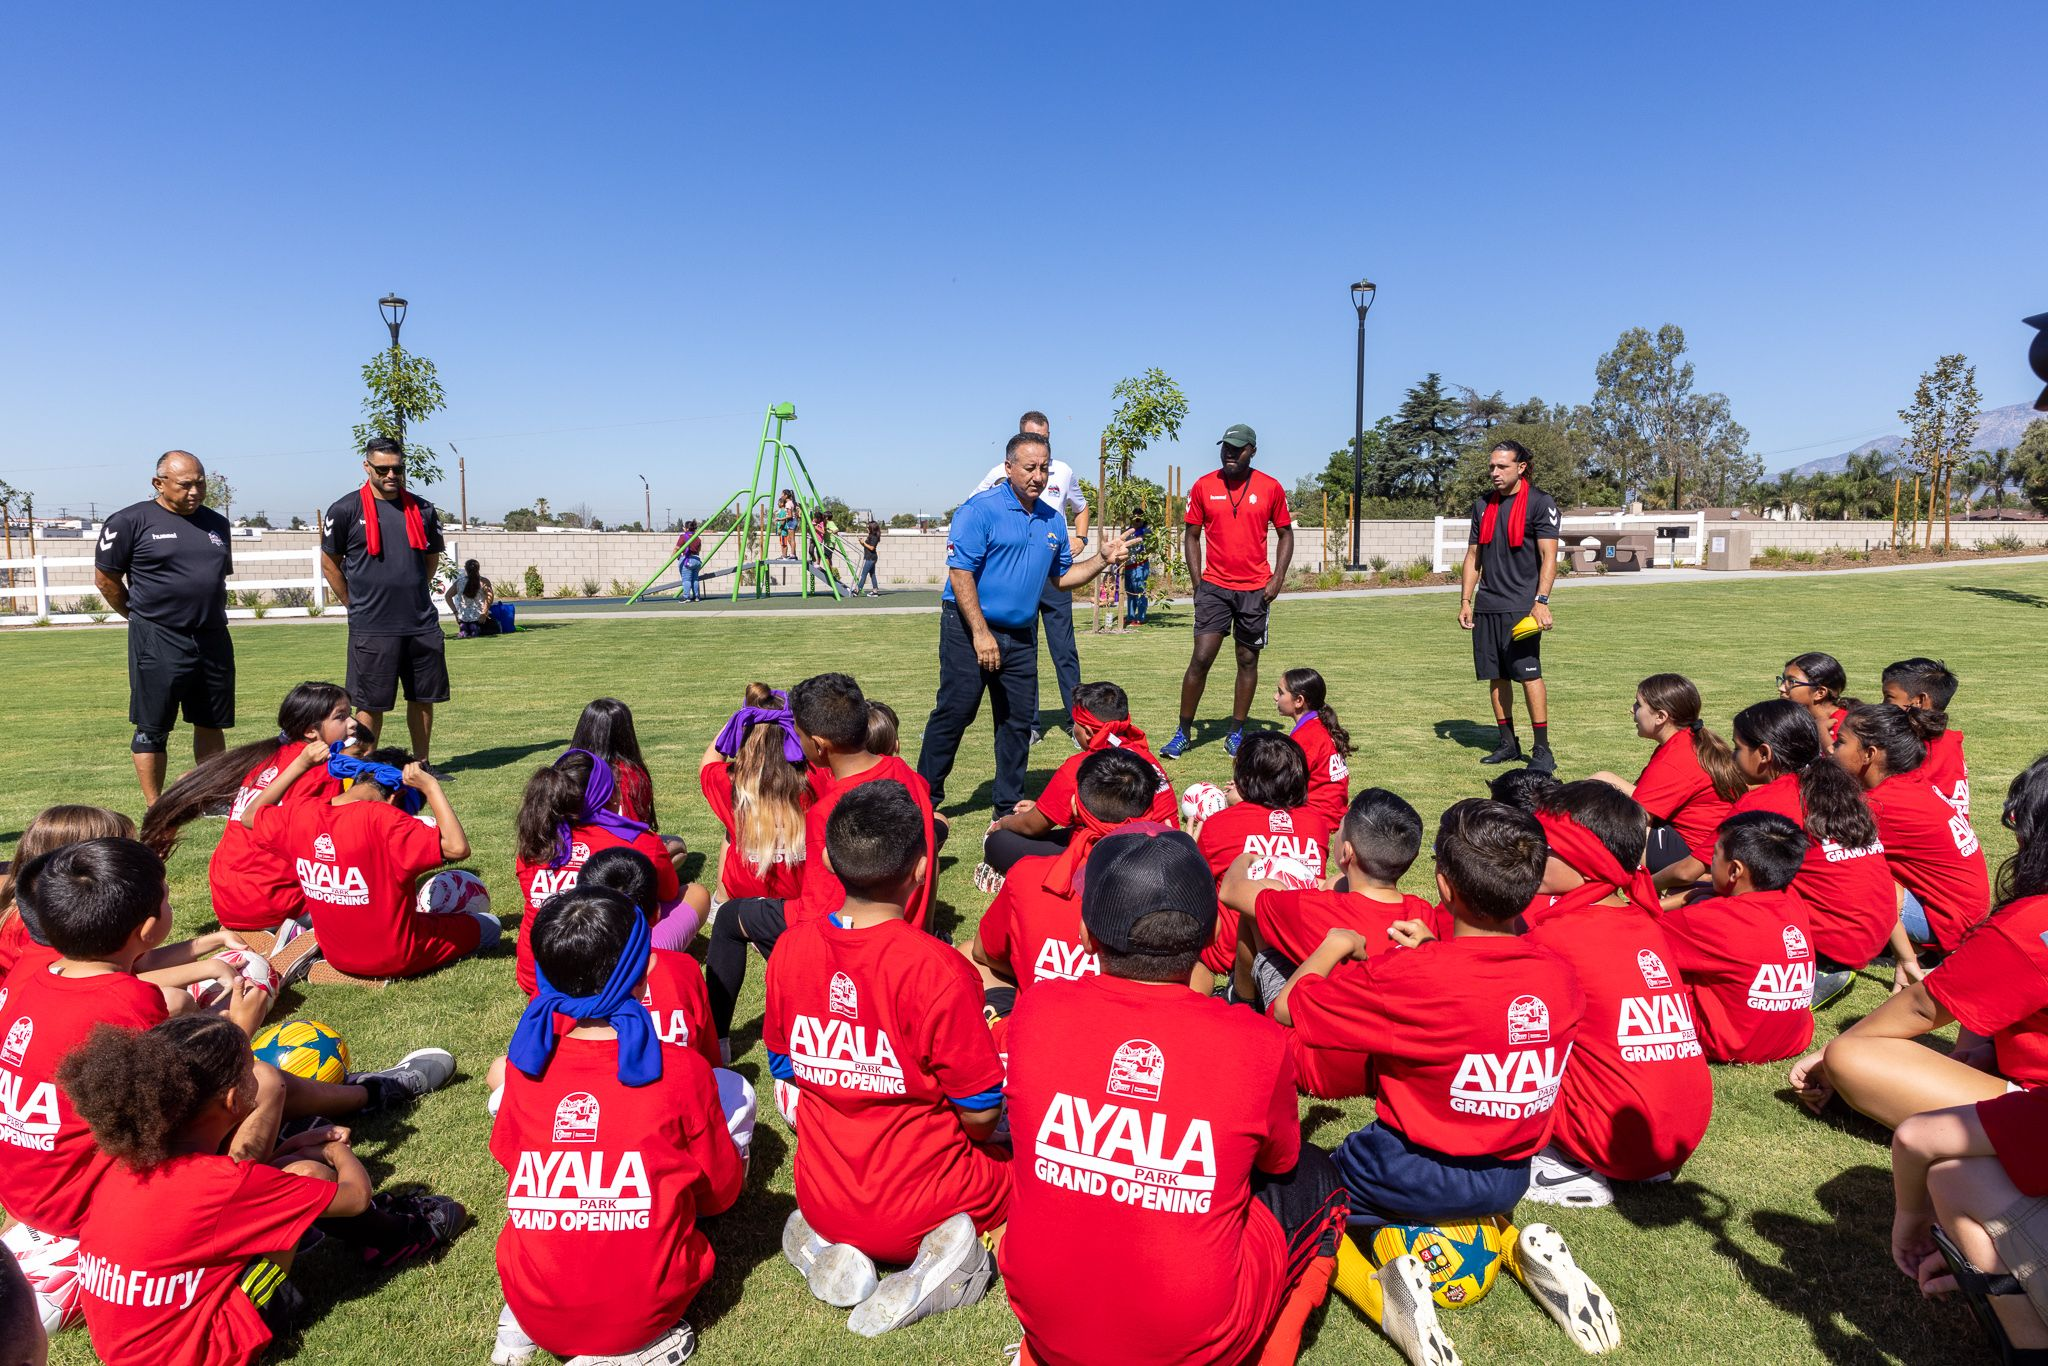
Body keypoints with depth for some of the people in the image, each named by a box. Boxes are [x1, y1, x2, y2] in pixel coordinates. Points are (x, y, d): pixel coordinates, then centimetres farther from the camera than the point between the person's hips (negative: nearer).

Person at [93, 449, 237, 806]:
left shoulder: (217, 524, 12)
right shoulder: (131, 521, -5)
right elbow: (105, 578, 0)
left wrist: (204, 614, 17)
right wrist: (143, 617, 6)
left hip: (214, 639, 5)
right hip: (157, 642, -5)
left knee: (211, 724, 12)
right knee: (152, 729, 2)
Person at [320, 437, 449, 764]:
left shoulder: (423, 510, 8)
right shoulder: (345, 511, -3)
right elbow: (330, 563, 5)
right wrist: (358, 606, 6)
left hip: (423, 625, 4)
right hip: (371, 629, -4)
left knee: (423, 699, 9)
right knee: (370, 704, 1)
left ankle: (421, 766, 21)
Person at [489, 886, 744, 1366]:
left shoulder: (525, 1066, -6)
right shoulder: (684, 1071, -14)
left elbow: (510, 1158, 12)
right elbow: (721, 1193, -2)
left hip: (537, 1308, 3)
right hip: (641, 1312, -3)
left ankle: (522, 1325, 10)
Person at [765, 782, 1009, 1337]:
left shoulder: (791, 947, -11)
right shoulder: (938, 969, -27)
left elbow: (784, 1067, 4)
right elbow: (980, 1113, -16)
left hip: (822, 1200, 5)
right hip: (921, 1203, -5)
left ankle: (824, 1246, 7)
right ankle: (941, 1254, -4)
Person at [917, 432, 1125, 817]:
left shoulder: (1053, 520, 11)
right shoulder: (980, 509, -11)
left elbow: (1061, 577, 19)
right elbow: (960, 573, -16)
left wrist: (1103, 559, 3)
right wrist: (980, 633, -20)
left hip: (1022, 636, 6)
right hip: (969, 629, -6)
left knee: (1018, 720, 9)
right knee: (954, 713, -2)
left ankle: (1010, 807, 21)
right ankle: (923, 798, 12)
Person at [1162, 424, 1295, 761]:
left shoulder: (1271, 488, 1)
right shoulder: (1203, 486, 1)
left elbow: (1285, 533, 9)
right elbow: (1192, 534, 7)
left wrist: (1278, 577, -3)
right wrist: (1197, 580, -1)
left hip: (1255, 589, 1)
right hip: (1214, 587, -1)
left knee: (1248, 661, 7)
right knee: (1201, 658, -7)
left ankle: (1236, 733, 18)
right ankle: (1183, 732, 4)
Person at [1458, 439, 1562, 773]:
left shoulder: (1540, 503, -3)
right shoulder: (1483, 505, 15)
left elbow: (1549, 556, -9)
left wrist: (1541, 601, -18)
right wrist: (1465, 600, 11)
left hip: (1521, 607, -6)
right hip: (1486, 606, 6)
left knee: (1529, 674, -11)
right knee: (1496, 677, 8)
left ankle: (1542, 750, -4)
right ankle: (1508, 744, 18)